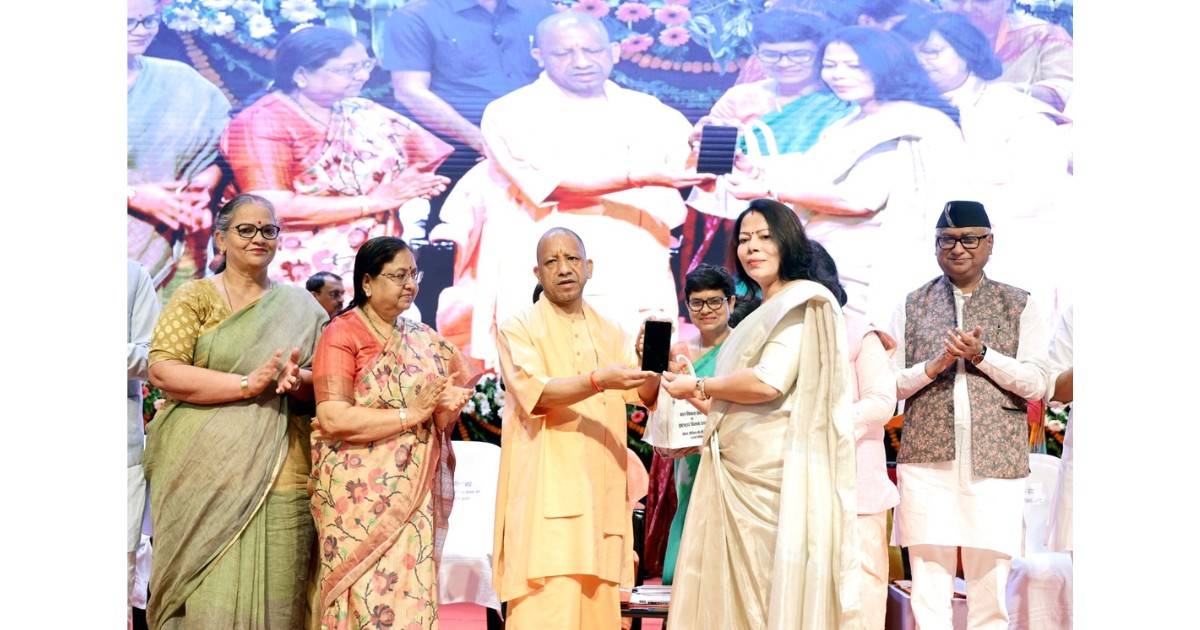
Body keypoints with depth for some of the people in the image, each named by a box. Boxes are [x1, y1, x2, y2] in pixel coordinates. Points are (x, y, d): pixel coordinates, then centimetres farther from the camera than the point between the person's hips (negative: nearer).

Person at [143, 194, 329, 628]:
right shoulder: (195, 296, 6)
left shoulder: (298, 306, 14)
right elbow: (162, 370, -6)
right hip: (206, 473, -2)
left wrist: (297, 380, -12)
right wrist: (246, 384, -15)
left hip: (280, 475, 2)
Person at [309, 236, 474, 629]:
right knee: (364, 595, -4)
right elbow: (333, 418, -16)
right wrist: (411, 414, -15)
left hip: (414, 490, 5)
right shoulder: (342, 334, -6)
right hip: (361, 491, -5)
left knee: (410, 589, 4)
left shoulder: (422, 338, 12)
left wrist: (448, 403, -8)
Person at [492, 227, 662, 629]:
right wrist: (598, 380, -30)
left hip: (602, 491, 5)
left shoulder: (610, 334, 17)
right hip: (546, 495, -5)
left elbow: (644, 394, 6)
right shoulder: (519, 328, 2)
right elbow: (535, 393, -15)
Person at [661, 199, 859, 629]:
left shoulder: (803, 300, -6)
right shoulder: (761, 313, 21)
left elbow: (768, 383, -17)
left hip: (774, 471, -8)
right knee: (735, 586, 6)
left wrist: (697, 387, -6)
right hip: (737, 473, 8)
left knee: (772, 587, -5)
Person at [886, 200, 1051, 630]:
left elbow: (1038, 384, 2)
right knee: (928, 585, 1)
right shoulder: (912, 306, 12)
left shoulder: (1019, 305, 9)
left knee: (990, 586, 2)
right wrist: (935, 364, -10)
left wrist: (983, 355, -11)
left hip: (995, 464, -1)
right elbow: (889, 383, 8)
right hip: (927, 462, 1)